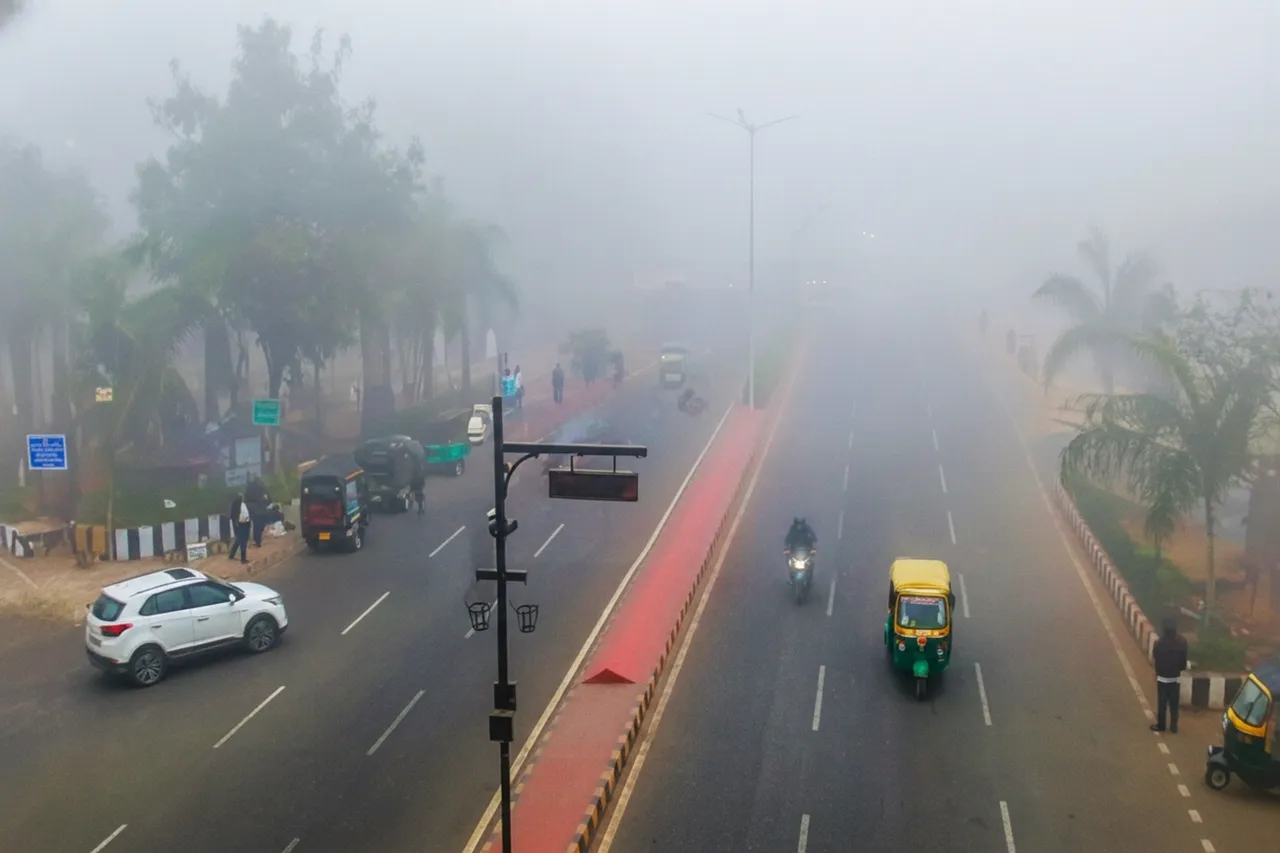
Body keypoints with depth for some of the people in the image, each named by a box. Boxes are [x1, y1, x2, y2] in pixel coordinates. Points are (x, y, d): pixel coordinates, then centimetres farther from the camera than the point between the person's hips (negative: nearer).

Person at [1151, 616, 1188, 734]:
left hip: (1162, 677, -3)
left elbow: (1154, 657, -7)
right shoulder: (1182, 641, -11)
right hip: (1176, 677, 3)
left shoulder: (1160, 642, -22)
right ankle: (1174, 727, 19)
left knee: (1162, 702, 9)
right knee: (1174, 703, 13)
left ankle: (1160, 725, 18)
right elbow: (1184, 658, 0)